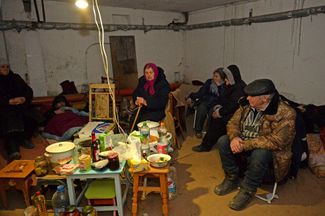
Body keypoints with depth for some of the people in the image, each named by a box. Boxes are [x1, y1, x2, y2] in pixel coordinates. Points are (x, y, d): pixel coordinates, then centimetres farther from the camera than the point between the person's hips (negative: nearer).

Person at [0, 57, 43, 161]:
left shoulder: (16, 78, 19)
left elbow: (29, 91, 14)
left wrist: (24, 98, -7)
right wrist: (10, 101, -19)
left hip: (21, 105, 3)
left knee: (33, 117, -25)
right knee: (10, 124, -32)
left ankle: (24, 138, -4)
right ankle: (13, 151, -42)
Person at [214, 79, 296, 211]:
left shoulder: (285, 114, -24)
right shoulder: (247, 105, -6)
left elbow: (276, 142, -29)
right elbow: (233, 122, -1)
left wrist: (246, 145, -31)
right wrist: (234, 137, -24)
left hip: (266, 150, -5)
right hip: (243, 144, 6)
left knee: (260, 154, -37)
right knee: (223, 141, -14)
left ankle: (247, 190, -11)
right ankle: (232, 179, 2)